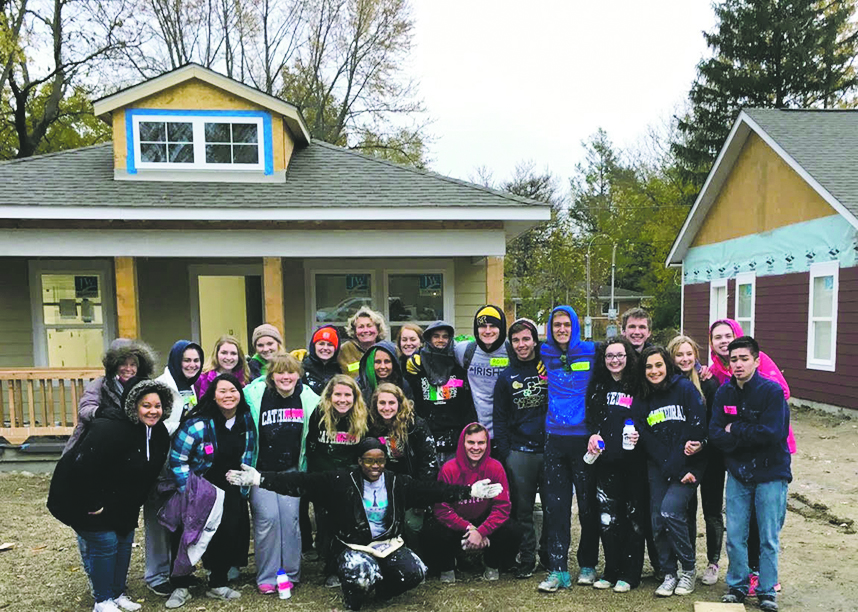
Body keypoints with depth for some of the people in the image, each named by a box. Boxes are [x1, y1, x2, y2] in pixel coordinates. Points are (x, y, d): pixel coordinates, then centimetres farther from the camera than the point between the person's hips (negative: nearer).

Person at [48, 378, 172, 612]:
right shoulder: (110, 429, -32)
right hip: (87, 498, -8)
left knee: (124, 542, 12)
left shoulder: (159, 433, -6)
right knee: (104, 543, -5)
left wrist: (135, 502, 8)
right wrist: (91, 504, -23)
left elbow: (149, 472, 8)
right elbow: (83, 467, -32)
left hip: (123, 504, 8)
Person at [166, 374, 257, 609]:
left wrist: (244, 487, 6)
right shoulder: (199, 424, -22)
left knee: (230, 532, -1)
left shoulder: (246, 420, -5)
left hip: (230, 489, 4)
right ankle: (181, 587, 20)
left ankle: (217, 584, 19)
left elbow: (249, 455, 8)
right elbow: (177, 458, -16)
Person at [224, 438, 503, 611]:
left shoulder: (397, 482, -1)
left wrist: (470, 491, -11)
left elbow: (432, 490, -3)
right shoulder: (342, 480, -9)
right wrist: (260, 478, -26)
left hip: (390, 543, 3)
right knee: (361, 576, -33)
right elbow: (302, 482, -16)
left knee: (416, 572, -19)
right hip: (353, 545, -3)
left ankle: (382, 589, 14)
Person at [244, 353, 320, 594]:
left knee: (290, 516, -4)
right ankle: (266, 577, 6)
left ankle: (290, 573, 14)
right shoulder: (254, 395, -12)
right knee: (268, 517, -10)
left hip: (291, 470, 2)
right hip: (261, 470, -2)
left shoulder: (308, 398, -4)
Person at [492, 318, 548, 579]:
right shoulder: (506, 377, 7)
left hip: (550, 449, 0)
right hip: (518, 452, 1)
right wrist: (504, 454, 1)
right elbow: (500, 419, 9)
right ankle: (526, 559, 18)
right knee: (522, 509, 5)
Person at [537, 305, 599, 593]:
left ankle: (588, 565, 23)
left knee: (588, 504, 7)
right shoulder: (545, 354, 6)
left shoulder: (590, 352, -2)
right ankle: (558, 570, 10)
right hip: (555, 438, 2)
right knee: (555, 504, 3)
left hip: (583, 437, -2)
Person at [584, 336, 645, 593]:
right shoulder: (597, 385, 10)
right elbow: (590, 417, 17)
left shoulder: (638, 385, 0)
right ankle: (611, 571, 18)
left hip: (633, 462, -3)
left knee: (634, 517, 4)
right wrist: (593, 435, 0)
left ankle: (629, 575, 14)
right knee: (608, 518, 5)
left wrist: (640, 436, -13)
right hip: (606, 461, 3)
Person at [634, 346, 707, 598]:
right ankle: (669, 574, 18)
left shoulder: (685, 388, -5)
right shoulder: (641, 400, 6)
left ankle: (688, 569, 3)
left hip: (688, 464, -4)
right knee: (657, 521, -1)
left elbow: (698, 426, -11)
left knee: (670, 510, -18)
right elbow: (648, 439, -1)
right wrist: (675, 473, -10)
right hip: (658, 468, 4)